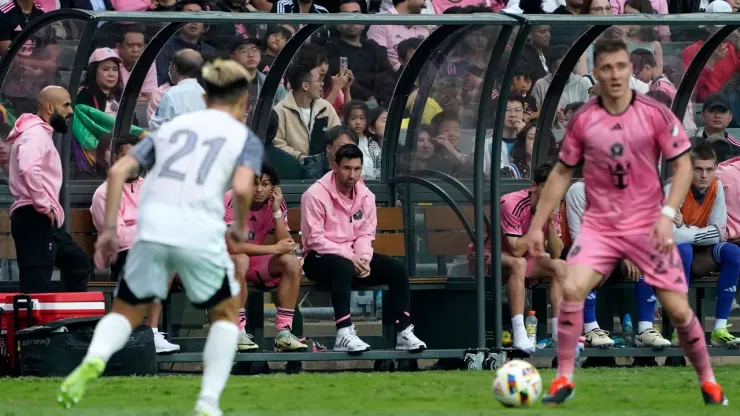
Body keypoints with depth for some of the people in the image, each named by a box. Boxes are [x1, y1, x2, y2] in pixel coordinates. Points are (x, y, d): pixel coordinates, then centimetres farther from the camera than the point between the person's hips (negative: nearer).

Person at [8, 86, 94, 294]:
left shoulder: (42, 133, 22)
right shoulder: (36, 133, -12)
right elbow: (29, 169, -31)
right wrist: (44, 207, -23)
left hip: (44, 221, 11)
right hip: (35, 219, -11)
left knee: (79, 263, 20)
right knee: (35, 286, -15)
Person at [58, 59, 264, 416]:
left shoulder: (171, 128, 23)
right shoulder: (245, 138, 13)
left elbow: (119, 171, 12)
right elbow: (242, 187, -8)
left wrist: (109, 229, 14)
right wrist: (240, 227, 11)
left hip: (153, 230, 2)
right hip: (201, 236, -2)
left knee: (126, 311, 14)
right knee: (225, 314, 20)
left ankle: (94, 358, -19)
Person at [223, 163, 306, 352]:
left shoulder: (276, 204, -5)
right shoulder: (233, 201, -22)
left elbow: (287, 246, -15)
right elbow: (233, 247, -31)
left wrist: (276, 210, -22)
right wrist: (275, 249, -24)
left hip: (255, 264, 5)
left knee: (291, 262, -20)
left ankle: (283, 332, -19)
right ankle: (239, 334, -33)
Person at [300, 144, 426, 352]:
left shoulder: (366, 196, 5)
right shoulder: (316, 195, -14)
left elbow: (366, 234, 7)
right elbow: (315, 239, -18)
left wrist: (363, 257, -15)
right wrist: (349, 256, -23)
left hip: (353, 257, 6)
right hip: (320, 258, -6)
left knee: (396, 268, -12)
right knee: (343, 267, -39)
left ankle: (404, 332, -12)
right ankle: (344, 334, -45)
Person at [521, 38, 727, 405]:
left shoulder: (655, 114, -9)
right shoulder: (582, 121, -3)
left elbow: (683, 165, -5)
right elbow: (561, 173, 8)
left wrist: (667, 214, -18)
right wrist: (537, 226, 6)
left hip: (648, 226, -1)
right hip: (599, 226, 1)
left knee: (678, 308, -2)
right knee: (571, 289, -21)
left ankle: (708, 381, 20)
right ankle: (564, 380, -8)